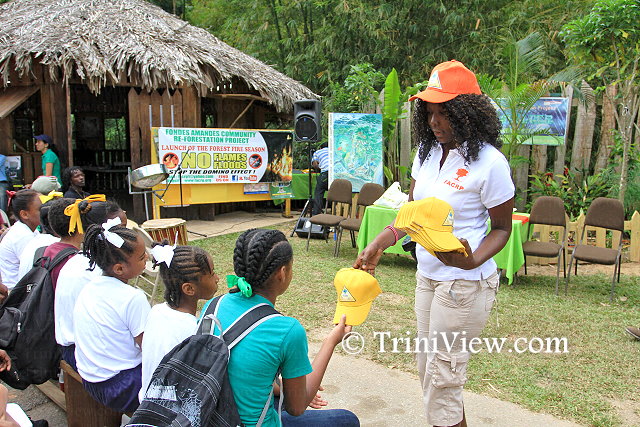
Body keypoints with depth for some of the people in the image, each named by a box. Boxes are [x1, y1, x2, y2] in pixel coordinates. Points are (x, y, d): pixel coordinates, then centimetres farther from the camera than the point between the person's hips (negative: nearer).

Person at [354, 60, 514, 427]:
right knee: (428, 366, 20)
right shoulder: (428, 150, 5)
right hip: (427, 276, 8)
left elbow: (502, 228, -8)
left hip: (465, 283, -7)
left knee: (441, 376, 3)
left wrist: (472, 261, -26)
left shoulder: (489, 162, -16)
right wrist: (378, 245, 1)